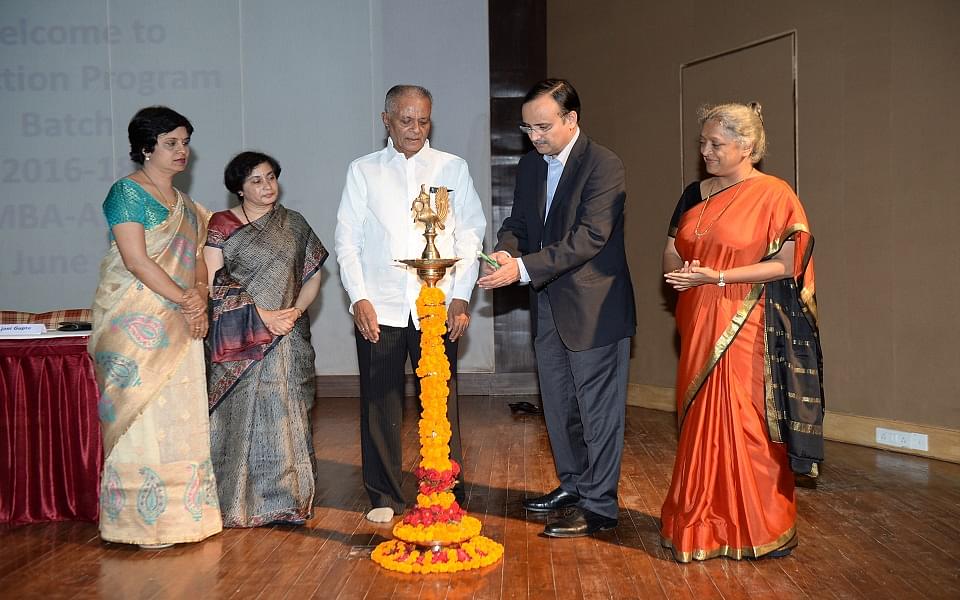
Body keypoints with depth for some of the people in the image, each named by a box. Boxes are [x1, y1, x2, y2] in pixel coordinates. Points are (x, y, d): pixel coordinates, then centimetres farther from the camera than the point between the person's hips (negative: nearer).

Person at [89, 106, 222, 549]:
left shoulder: (185, 204, 17)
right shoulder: (127, 192, -6)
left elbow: (196, 259, 15)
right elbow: (136, 259, -15)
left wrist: (199, 293, -6)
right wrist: (186, 300, -13)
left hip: (180, 325, 7)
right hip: (135, 323, -7)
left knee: (181, 415, 8)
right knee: (142, 411, -3)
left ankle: (180, 509, 19)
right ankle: (143, 518, 7)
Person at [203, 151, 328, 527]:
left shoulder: (293, 224, 12)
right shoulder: (221, 226, 2)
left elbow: (313, 275, 11)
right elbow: (214, 284, -6)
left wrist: (295, 311, -8)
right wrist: (263, 315, -13)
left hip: (287, 339, 3)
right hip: (240, 340, -3)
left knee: (286, 417, 3)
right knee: (241, 416, -1)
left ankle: (285, 500, 12)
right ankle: (240, 503, 10)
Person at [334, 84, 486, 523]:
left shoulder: (453, 168, 9)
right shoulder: (363, 171, 9)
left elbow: (470, 235, 5)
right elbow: (347, 239, 6)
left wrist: (461, 296, -4)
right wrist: (359, 298, -5)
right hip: (379, 307, 1)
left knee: (441, 403, 2)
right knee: (380, 403, 5)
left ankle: (448, 495, 15)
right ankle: (384, 496, 19)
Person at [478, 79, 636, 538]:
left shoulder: (603, 165, -15)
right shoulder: (530, 165, 9)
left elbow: (590, 237, -23)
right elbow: (518, 222, 12)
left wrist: (523, 268, -29)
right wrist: (506, 250, -12)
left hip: (593, 307, -8)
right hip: (548, 307, 8)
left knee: (597, 409, 2)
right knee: (558, 405, 18)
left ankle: (598, 506, 14)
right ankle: (572, 486, 35)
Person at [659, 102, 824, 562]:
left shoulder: (774, 194, -5)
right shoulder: (695, 194, 14)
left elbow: (787, 264, -12)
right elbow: (672, 253, 16)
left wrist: (718, 277, -18)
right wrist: (681, 272, -8)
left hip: (748, 329, -6)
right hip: (700, 328, 6)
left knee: (746, 424, -1)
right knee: (700, 423, 9)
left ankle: (758, 529, 15)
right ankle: (703, 522, 21)